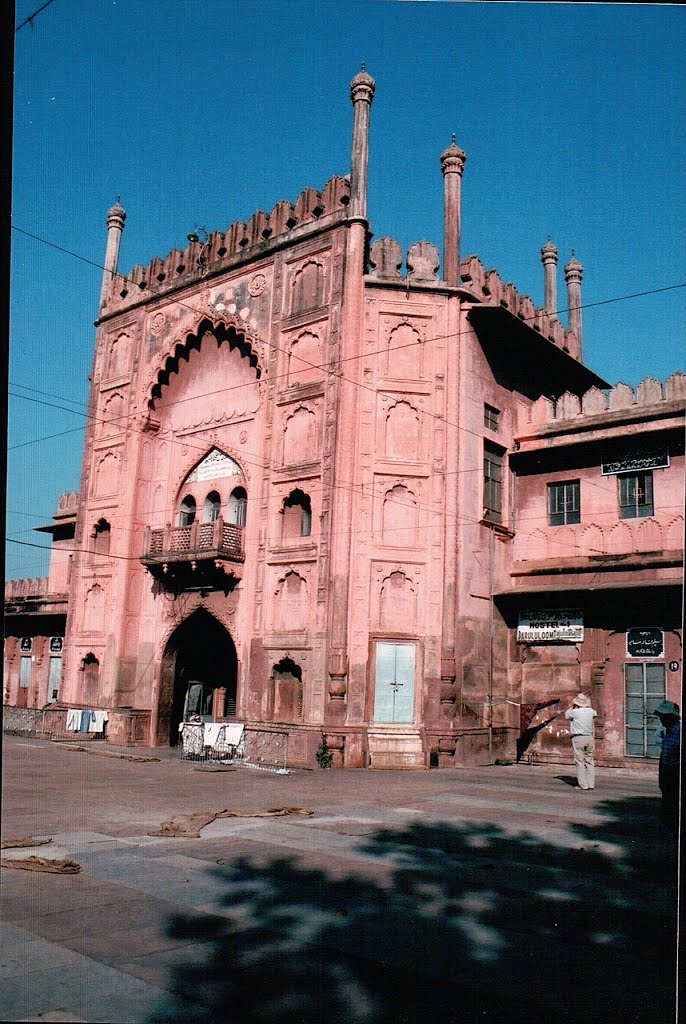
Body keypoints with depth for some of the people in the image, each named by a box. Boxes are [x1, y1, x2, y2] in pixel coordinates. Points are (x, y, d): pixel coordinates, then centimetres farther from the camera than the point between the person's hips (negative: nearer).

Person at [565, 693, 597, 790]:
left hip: (578, 738, -4)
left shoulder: (575, 712, -10)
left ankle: (583, 785, -3)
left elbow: (566, 714, 13)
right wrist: (588, 705, 32)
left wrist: (573, 706, 21)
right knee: (589, 762, 10)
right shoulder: (590, 711, 2)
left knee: (580, 762, -1)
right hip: (589, 738, 5)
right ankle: (591, 784, 8)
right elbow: (595, 713, 29)